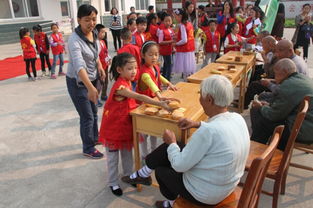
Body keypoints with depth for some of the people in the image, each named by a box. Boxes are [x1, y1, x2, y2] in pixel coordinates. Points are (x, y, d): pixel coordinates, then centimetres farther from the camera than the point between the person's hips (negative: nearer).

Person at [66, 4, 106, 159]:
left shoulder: (94, 34, -4)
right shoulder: (75, 40, -28)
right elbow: (79, 66, -43)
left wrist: (100, 67, -2)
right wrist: (91, 88, -54)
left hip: (92, 79, 8)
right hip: (77, 82, -7)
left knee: (94, 112, 21)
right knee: (87, 116, 2)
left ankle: (94, 138, 43)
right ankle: (88, 149, 22)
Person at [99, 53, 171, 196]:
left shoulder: (127, 81, 0)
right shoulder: (120, 86, -29)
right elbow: (139, 97, -40)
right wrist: (161, 104, -46)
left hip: (126, 125, 8)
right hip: (113, 126, -8)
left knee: (127, 152, 22)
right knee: (113, 156, 9)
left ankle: (128, 175, 42)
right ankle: (113, 183, 26)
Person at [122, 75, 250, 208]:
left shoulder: (208, 131, -34)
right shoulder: (238, 118, -9)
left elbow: (179, 165, -24)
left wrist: (172, 143, -7)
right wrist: (199, 125, 8)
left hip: (204, 194, -7)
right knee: (169, 148, 12)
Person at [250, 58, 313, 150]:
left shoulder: (287, 87, -21)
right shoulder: (303, 77, 9)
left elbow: (273, 115, -13)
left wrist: (261, 107, 5)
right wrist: (269, 105, 10)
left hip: (304, 132, -10)